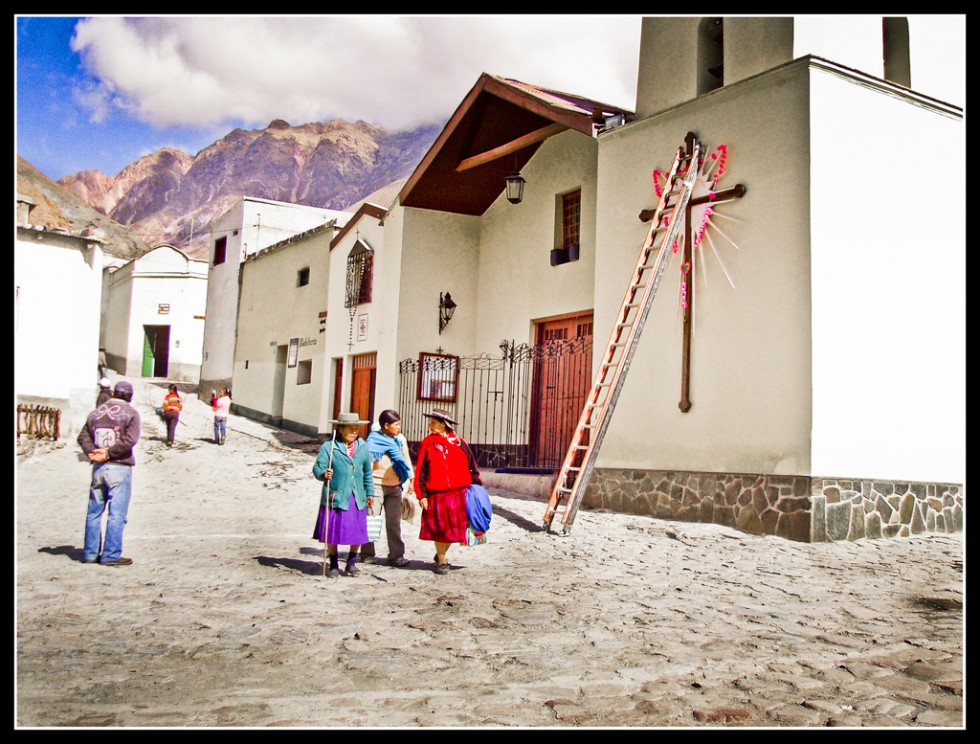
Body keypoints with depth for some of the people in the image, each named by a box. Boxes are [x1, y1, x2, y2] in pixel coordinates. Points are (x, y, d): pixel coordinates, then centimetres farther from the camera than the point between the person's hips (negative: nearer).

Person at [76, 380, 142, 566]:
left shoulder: (96, 413, 11)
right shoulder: (131, 413, -5)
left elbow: (83, 436, 4)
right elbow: (130, 439, -17)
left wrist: (92, 452, -8)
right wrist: (109, 452, -13)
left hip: (98, 467, 5)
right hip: (120, 467, -5)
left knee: (94, 512, 14)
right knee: (117, 514, -1)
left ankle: (90, 553, 19)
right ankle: (111, 555, -1)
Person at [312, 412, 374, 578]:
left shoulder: (363, 447, 10)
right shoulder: (329, 446, -5)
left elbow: (367, 473, 17)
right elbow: (317, 468, -8)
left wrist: (370, 493, 19)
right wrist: (324, 474, -29)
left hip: (357, 498, 4)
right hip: (335, 497, -4)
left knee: (358, 533, 5)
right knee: (332, 533, 3)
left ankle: (351, 563, 25)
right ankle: (333, 566, 19)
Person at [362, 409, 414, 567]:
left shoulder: (400, 439, 7)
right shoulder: (374, 439, -8)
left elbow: (406, 459, 17)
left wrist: (411, 478, 15)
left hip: (395, 486, 4)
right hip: (377, 484, -4)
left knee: (394, 521, 3)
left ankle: (396, 555, 4)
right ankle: (367, 553, 16)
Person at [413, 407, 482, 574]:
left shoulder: (458, 442, 4)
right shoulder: (427, 444, 1)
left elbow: (472, 464, 10)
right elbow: (420, 471, 0)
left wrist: (476, 485, 8)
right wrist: (421, 495, -6)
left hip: (458, 493, 2)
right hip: (436, 495, -2)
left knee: (454, 528, 9)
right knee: (439, 529, 4)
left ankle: (441, 554, 33)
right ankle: (442, 562, 21)